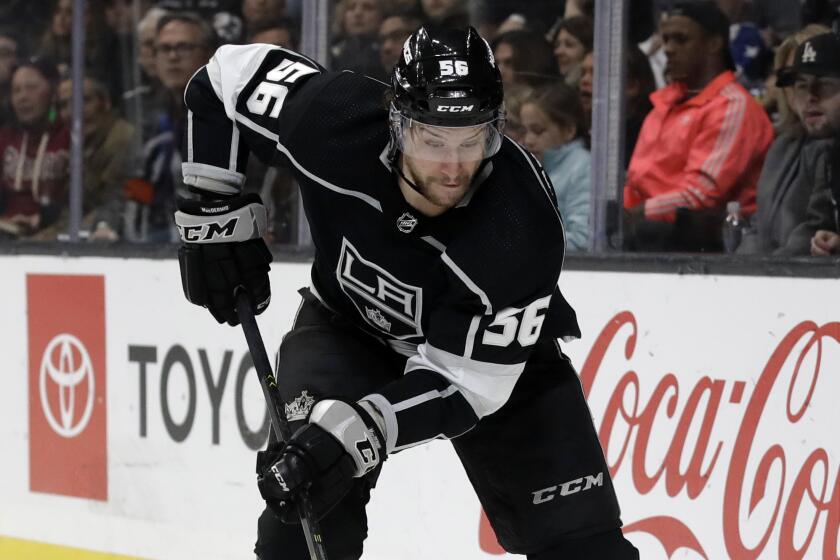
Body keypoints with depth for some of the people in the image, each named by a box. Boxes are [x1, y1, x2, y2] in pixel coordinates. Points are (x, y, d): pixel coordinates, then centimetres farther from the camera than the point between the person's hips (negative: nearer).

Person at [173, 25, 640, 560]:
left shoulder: (520, 230, -37)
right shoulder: (334, 119, -32)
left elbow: (462, 382, -33)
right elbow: (225, 80, -13)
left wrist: (351, 434, -45)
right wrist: (217, 216, -12)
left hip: (495, 354, -1)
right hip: (348, 321, 1)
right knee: (306, 497, -25)